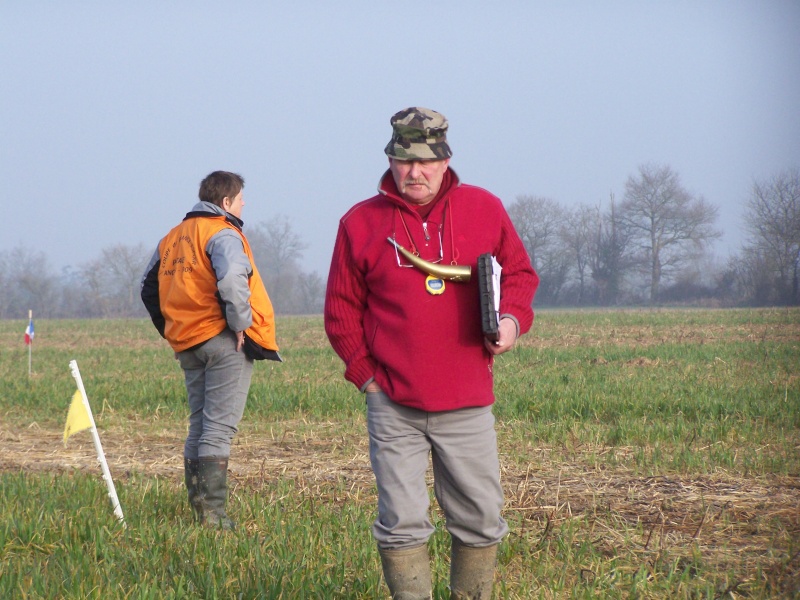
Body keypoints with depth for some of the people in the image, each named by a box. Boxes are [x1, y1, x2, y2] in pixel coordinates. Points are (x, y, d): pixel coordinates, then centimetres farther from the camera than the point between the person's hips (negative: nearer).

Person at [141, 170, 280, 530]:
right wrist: (241, 323, -17)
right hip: (223, 340, -8)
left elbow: (149, 286, 22)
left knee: (199, 425, 15)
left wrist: (169, 329, 22)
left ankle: (198, 506, 16)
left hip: (186, 344, 8)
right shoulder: (222, 234, -10)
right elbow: (232, 279, -28)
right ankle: (212, 512, -11)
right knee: (219, 427, -7)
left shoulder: (173, 238, 17)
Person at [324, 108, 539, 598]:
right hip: (393, 405, -1)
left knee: (481, 519, 6)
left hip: (467, 402, 1)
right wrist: (364, 372, 0)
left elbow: (519, 272, 15)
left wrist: (512, 319, -5)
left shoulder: (484, 210, 5)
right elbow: (341, 309, 8)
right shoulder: (362, 223, 3)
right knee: (401, 521, -2)